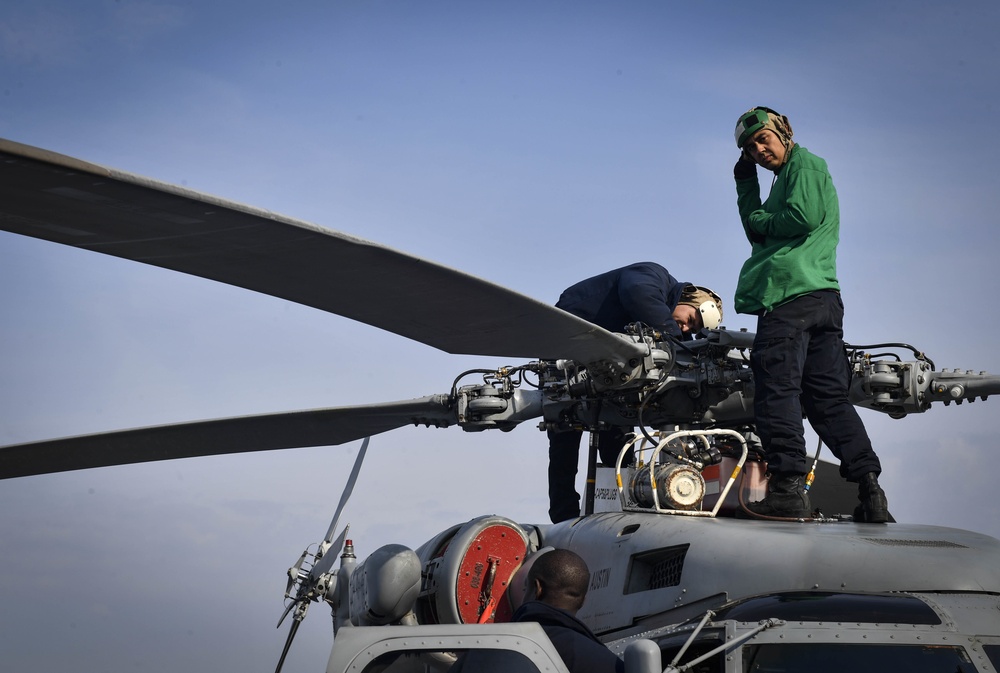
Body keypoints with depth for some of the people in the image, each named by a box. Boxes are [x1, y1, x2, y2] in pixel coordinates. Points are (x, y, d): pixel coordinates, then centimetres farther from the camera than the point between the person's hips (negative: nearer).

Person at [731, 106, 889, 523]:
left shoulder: (805, 166, 2)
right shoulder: (787, 178, 30)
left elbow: (803, 217, -14)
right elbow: (759, 234, 28)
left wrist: (760, 219, 1)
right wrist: (746, 184, 22)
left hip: (792, 294, -10)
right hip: (824, 299, 10)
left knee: (777, 388, -11)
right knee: (827, 395, 5)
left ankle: (788, 488, -16)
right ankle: (869, 490, -2)